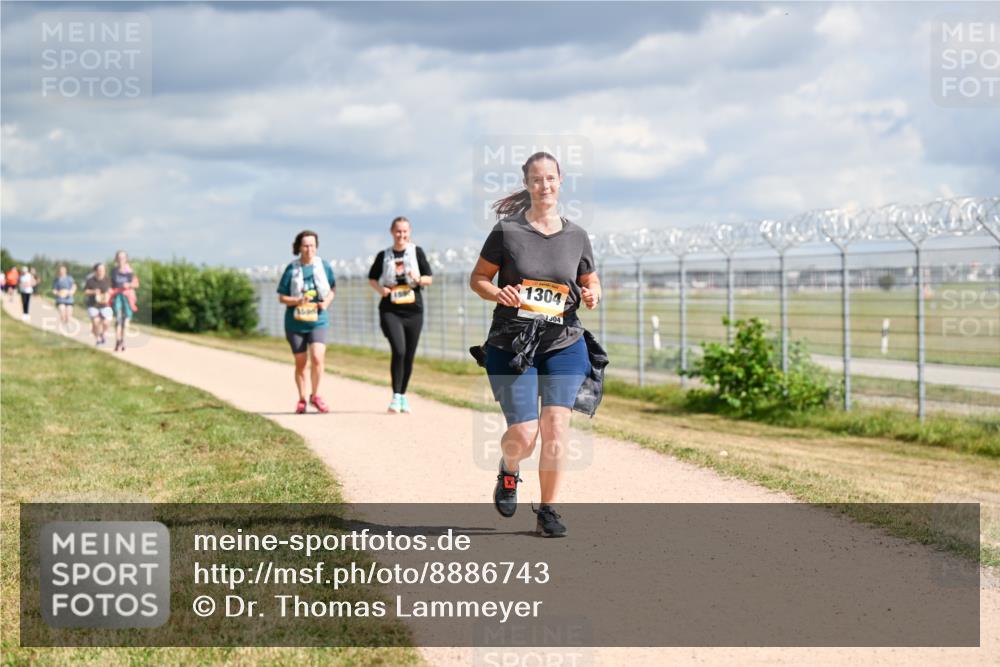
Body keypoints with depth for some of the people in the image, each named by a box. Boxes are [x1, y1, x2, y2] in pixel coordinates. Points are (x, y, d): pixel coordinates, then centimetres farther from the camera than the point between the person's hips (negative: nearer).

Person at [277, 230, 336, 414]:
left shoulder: (324, 266, -1)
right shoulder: (292, 269, -5)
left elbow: (331, 289, 12)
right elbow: (281, 297, -1)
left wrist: (327, 302, -8)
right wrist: (298, 301, -19)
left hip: (318, 321, 0)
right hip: (295, 323, 0)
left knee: (317, 358, -17)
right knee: (300, 363, 9)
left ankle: (315, 395, 3)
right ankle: (302, 399, 27)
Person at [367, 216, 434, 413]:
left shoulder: (417, 252, 5)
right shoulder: (384, 255, 6)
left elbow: (429, 278, 7)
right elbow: (372, 278, 16)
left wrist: (418, 279, -15)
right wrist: (380, 289, -5)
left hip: (413, 310, 1)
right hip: (390, 310, -1)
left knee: (409, 356, 6)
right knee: (399, 351, -19)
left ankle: (403, 395, 23)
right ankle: (396, 396, -12)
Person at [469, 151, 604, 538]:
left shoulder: (576, 236, 5)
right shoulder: (507, 231, -2)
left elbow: (590, 280, 18)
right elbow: (478, 278, 4)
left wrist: (592, 295, -5)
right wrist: (498, 293, -17)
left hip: (564, 346, 2)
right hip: (511, 346, -2)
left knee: (555, 429, -9)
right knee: (523, 436, -6)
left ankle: (548, 511, 5)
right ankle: (508, 472, 31)